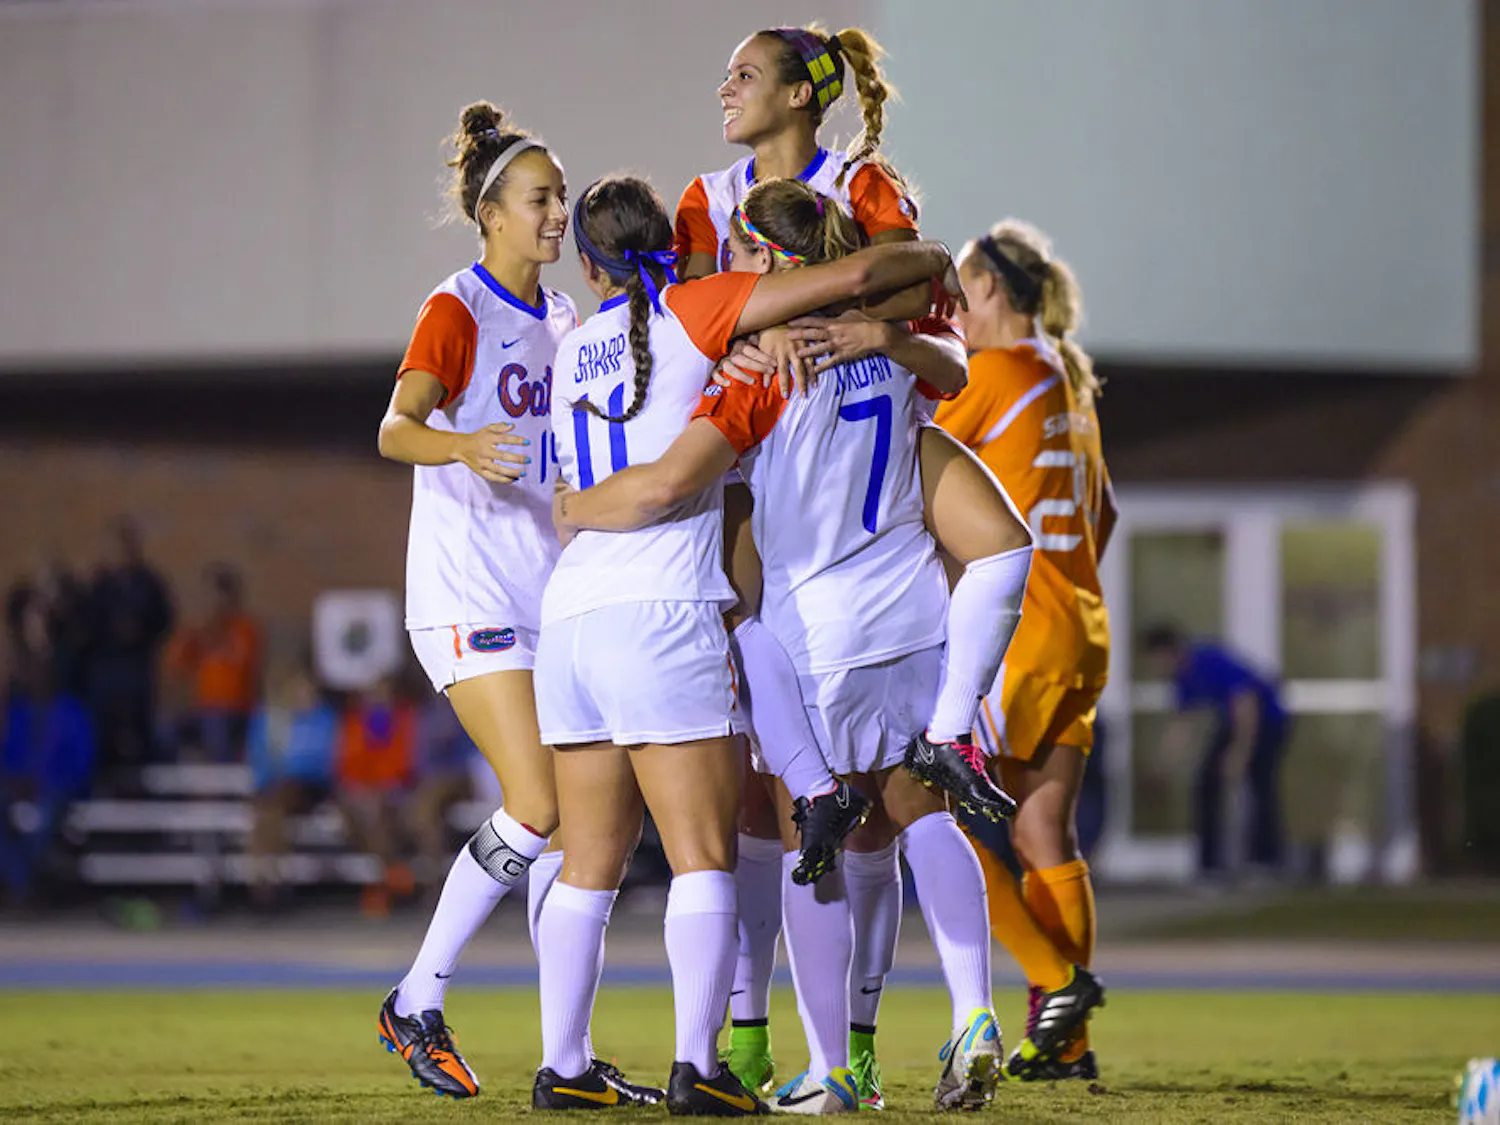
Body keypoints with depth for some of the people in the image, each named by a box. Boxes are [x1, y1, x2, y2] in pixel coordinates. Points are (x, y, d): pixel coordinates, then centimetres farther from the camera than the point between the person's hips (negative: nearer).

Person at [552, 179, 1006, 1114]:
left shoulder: (763, 367, -16)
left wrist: (579, 507, -8)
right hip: (918, 615, 5)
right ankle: (974, 1016, -1)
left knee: (810, 849, 6)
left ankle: (830, 1072, 8)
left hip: (814, 630, -5)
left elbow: (668, 485, -23)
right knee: (923, 812, 17)